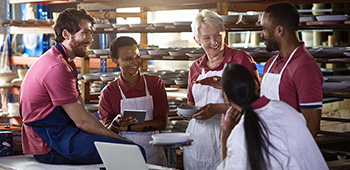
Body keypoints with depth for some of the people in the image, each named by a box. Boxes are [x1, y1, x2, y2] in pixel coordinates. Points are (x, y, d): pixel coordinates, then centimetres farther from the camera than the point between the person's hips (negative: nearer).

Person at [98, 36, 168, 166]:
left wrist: (127, 127, -9)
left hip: (152, 154, 1)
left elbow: (161, 123, 0)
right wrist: (116, 124, -22)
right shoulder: (109, 92, 5)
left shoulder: (155, 83, 8)